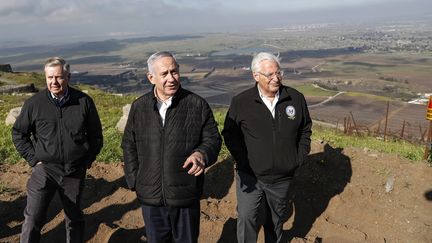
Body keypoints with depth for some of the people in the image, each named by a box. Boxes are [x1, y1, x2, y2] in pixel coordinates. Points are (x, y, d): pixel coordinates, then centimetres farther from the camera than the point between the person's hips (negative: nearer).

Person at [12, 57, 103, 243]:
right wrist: (33, 159, -1)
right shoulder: (34, 103, -7)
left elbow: (95, 135, 5)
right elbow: (18, 133, 7)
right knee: (33, 219, -4)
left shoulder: (84, 101, -6)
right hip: (44, 169, -1)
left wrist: (87, 161, 2)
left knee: (74, 217, 17)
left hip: (75, 171, 1)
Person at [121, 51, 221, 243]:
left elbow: (213, 139, -4)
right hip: (150, 198, 2)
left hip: (186, 198, -2)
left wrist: (202, 154, -26)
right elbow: (129, 145, 9)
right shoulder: (139, 107, 1)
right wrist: (134, 181, 3)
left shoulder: (197, 105, -8)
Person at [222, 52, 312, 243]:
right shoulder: (240, 102, -11)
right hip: (250, 176, -2)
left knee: (276, 220, 20)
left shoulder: (296, 98, -3)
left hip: (282, 178, 3)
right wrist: (243, 161, -10)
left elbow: (305, 129, 10)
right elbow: (230, 134, -2)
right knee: (247, 219, -11)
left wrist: (299, 159, 3)